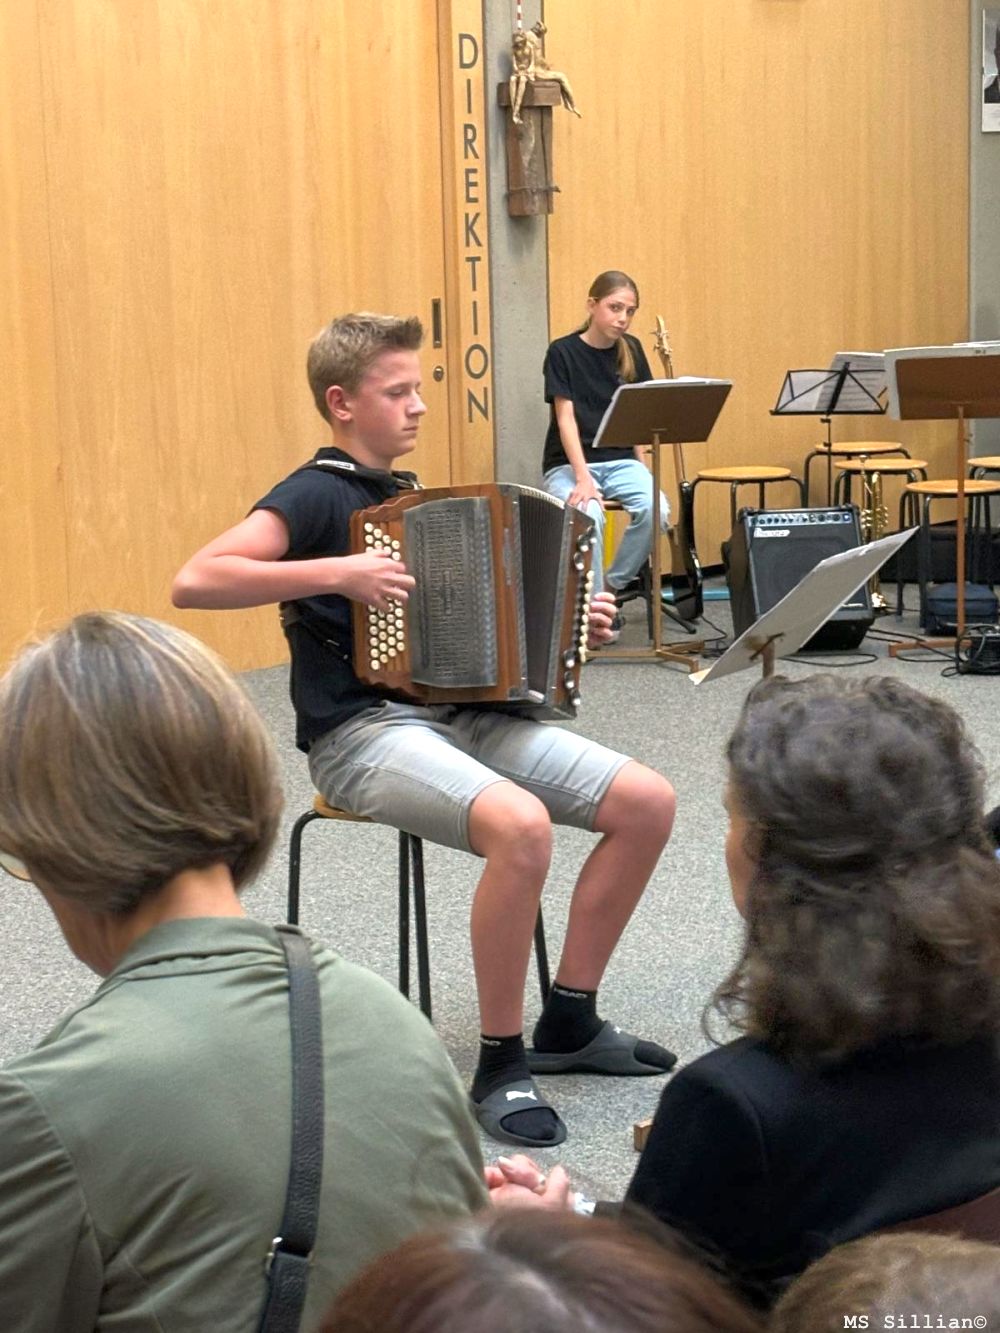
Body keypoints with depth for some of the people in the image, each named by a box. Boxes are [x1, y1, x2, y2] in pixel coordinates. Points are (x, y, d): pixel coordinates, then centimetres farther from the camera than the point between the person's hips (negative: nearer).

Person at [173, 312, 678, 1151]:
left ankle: (569, 1024, 7)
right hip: (364, 731, -8)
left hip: (456, 713, 8)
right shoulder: (315, 496, -8)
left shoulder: (405, 500, 17)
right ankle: (500, 1066, -19)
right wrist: (338, 572, -26)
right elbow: (194, 582, -22)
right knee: (520, 825, -36)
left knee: (648, 801, -5)